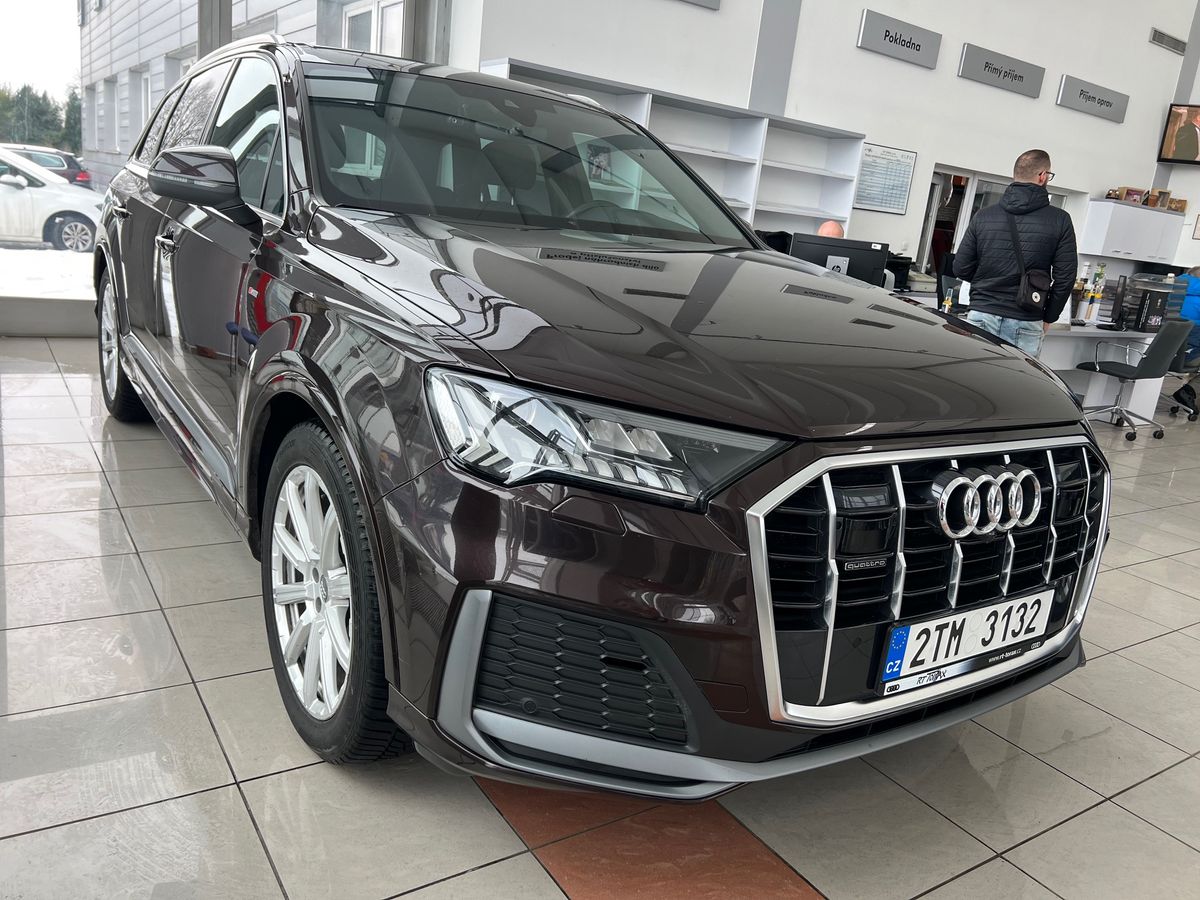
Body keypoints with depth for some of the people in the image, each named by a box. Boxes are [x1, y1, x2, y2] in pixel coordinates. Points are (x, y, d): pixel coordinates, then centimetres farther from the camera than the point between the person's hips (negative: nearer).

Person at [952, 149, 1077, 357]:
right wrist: (1047, 318, 11)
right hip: (1026, 325, -1)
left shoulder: (984, 216, 3)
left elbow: (961, 268, 4)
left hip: (981, 317, 2)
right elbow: (1065, 278, -2)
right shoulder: (1060, 221, -1)